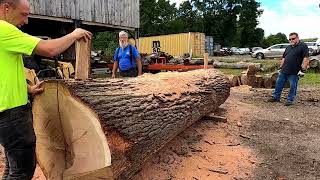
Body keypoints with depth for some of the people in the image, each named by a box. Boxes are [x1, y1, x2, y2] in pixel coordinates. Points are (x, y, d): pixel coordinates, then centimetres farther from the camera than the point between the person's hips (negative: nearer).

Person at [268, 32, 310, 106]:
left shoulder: (303, 46, -4)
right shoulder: (288, 47, 17)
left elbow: (306, 58, -12)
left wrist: (303, 70, -18)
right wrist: (281, 68, 15)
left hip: (294, 72, -6)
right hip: (284, 71, 7)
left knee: (293, 87, 3)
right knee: (279, 84, 9)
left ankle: (290, 100, 13)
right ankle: (276, 97, 20)